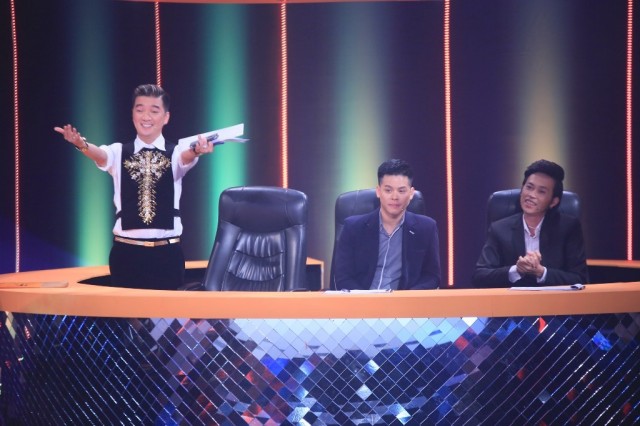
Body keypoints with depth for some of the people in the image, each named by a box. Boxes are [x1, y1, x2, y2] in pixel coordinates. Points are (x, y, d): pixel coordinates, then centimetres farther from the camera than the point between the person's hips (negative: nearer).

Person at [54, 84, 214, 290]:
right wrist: (82, 144, -40)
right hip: (126, 251, 0)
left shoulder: (174, 153, 3)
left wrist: (196, 151, -44)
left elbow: (187, 157, -19)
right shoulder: (119, 152, 4)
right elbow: (100, 155, -16)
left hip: (167, 253, 0)